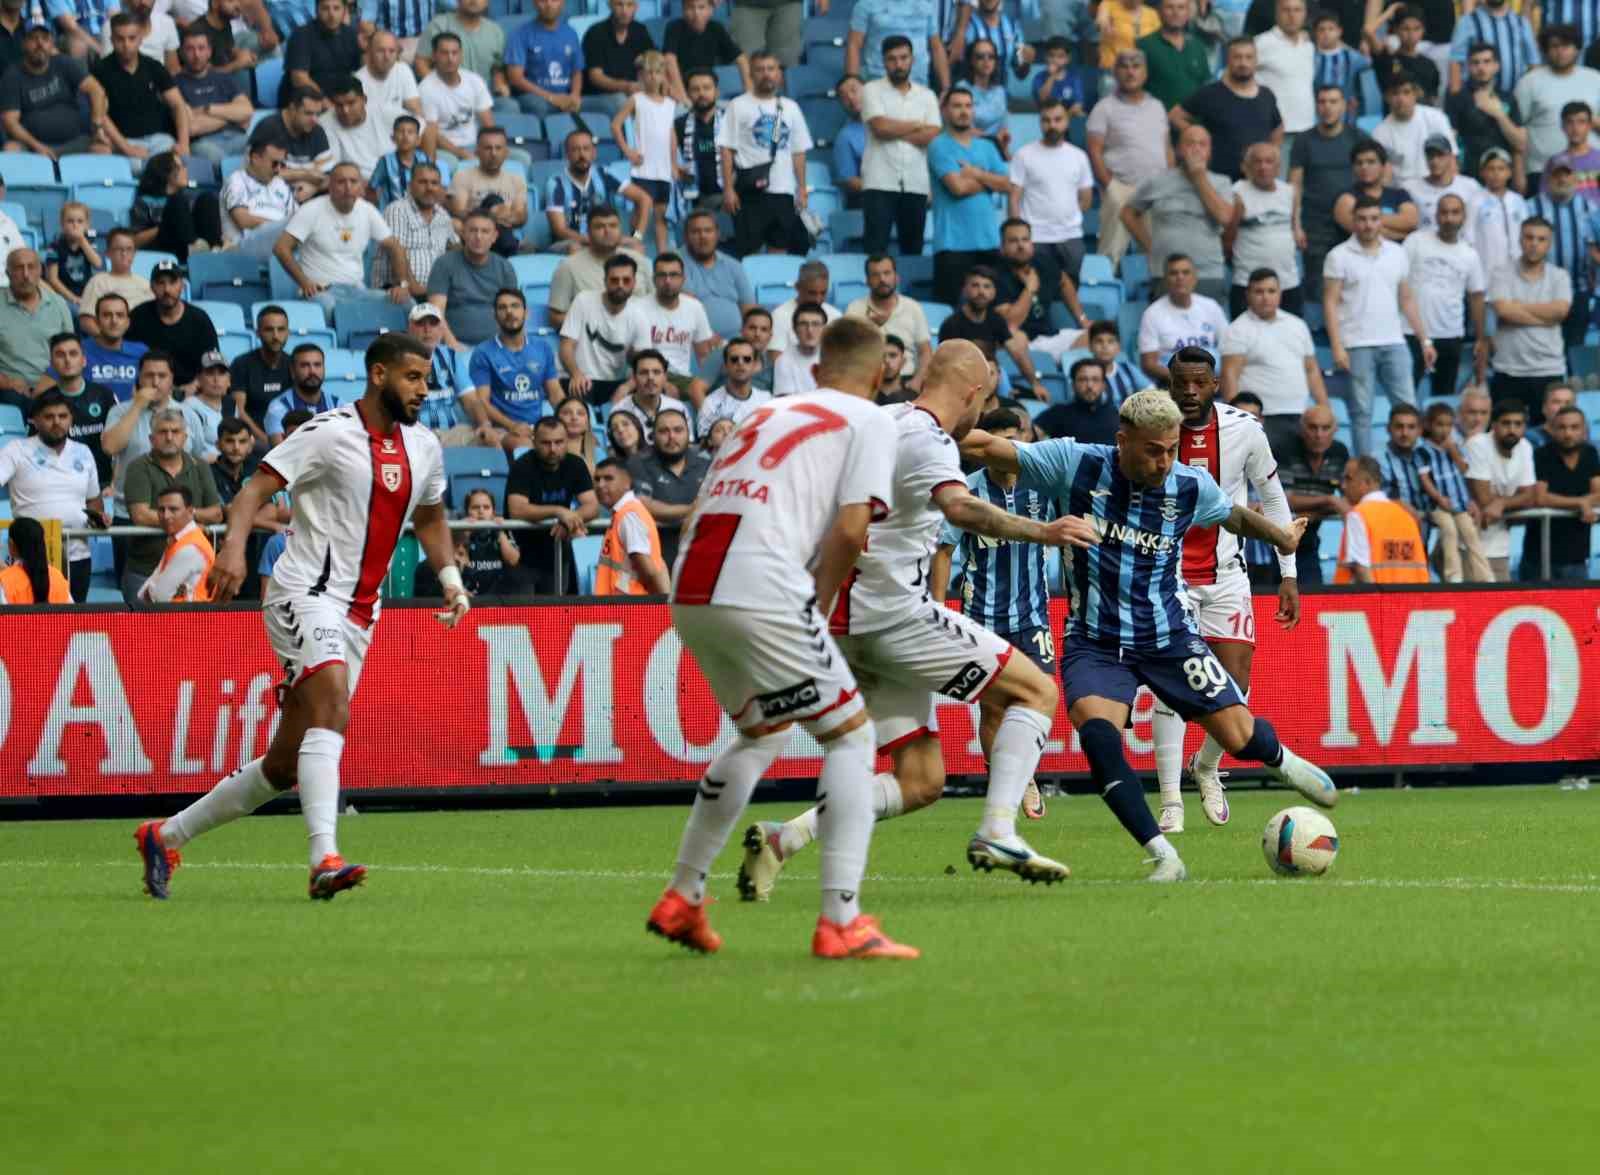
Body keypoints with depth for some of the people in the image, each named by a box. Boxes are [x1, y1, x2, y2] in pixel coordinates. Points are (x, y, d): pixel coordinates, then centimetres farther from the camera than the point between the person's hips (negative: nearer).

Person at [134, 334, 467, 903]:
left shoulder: (422, 446, 12)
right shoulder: (330, 434, -9)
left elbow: (429, 518, 29)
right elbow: (255, 488, -13)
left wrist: (450, 578, 13)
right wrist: (234, 546, -31)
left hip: (359, 615, 7)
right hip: (306, 594, -7)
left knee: (285, 765, 7)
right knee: (331, 709, -31)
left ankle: (165, 836, 21)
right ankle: (325, 860, -41)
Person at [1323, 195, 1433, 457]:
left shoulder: (1397, 254, 11)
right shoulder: (1340, 257, -1)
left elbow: (1407, 301, 17)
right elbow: (1331, 303, -4)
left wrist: (1424, 340, 13)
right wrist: (1337, 347, -13)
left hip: (1394, 344, 4)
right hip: (1357, 346, -4)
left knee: (1408, 408, 0)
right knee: (1362, 412, -1)